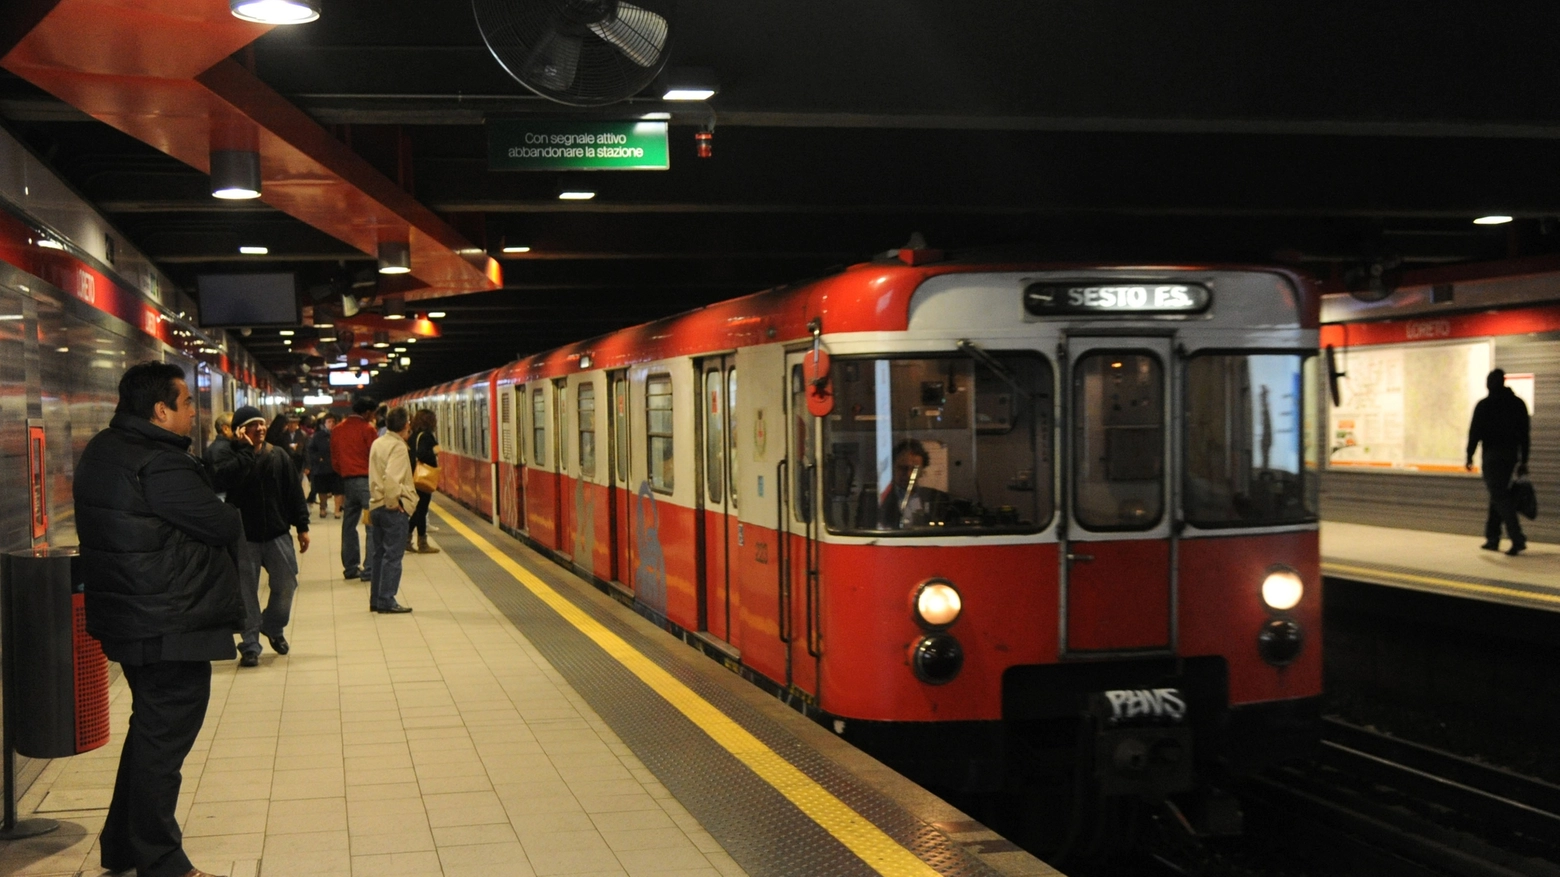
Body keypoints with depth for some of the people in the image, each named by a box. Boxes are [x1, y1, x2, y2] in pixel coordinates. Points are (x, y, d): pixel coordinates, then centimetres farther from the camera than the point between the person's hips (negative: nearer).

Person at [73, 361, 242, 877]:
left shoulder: (104, 450, 9)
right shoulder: (158, 466, -23)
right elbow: (226, 527, -19)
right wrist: (230, 519, 4)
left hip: (129, 617, 10)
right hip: (171, 628, -10)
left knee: (150, 730, 22)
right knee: (164, 740, 1)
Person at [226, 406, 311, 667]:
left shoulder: (279, 456, 3)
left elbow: (294, 492, 6)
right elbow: (234, 481, -28)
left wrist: (301, 526, 3)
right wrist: (245, 448, -22)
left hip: (277, 533, 3)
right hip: (244, 536, -3)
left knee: (286, 584, 8)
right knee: (247, 592, 2)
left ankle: (273, 626, 34)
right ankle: (249, 645, 10)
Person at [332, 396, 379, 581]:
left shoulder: (337, 430, 9)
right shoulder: (367, 428, -8)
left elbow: (334, 460, 13)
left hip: (347, 481, 6)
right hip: (366, 480, -6)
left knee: (349, 525, 12)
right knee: (372, 527, -5)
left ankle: (350, 567, 16)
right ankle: (369, 570, -10)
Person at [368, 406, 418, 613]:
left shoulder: (377, 443, 10)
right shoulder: (398, 447, -15)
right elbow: (391, 477, -27)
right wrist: (394, 501, -17)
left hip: (377, 505, 8)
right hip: (394, 509, -8)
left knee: (380, 554, 13)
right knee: (393, 556, -3)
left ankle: (376, 599, 17)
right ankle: (386, 601, -2)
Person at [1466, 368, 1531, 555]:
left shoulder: (1484, 405, -6)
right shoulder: (1518, 404, 9)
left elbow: (1475, 432, -7)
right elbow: (1524, 434, 10)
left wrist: (1470, 457, 0)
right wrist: (1523, 461, 14)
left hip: (1492, 455, -6)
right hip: (1511, 454, 6)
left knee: (1499, 496, -7)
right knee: (1499, 494, 16)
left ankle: (1517, 538, -20)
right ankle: (1492, 538, 17)